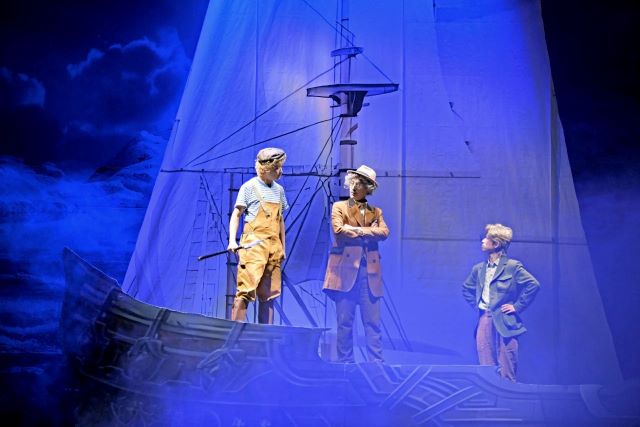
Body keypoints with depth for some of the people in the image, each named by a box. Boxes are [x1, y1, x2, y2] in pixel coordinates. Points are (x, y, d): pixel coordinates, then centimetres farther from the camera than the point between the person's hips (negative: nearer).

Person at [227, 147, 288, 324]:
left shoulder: (279, 190, 15)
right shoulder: (249, 187, -2)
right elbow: (236, 215, -2)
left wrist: (282, 247, 18)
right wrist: (232, 240, -14)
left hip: (273, 247, 6)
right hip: (253, 244, -6)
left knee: (269, 294, 5)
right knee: (246, 289, -13)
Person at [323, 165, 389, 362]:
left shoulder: (376, 212, 18)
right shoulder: (339, 207, 11)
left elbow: (384, 232, -2)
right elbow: (338, 229, -7)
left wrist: (357, 230, -8)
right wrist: (368, 233, -3)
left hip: (369, 270, 2)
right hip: (346, 269, -2)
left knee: (372, 321, -1)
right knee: (345, 321, -1)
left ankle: (376, 362, 1)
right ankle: (345, 361, 5)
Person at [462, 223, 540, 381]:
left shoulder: (512, 266, -4)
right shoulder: (479, 269, 14)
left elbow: (533, 285, -11)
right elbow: (467, 289, 29)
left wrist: (517, 306, -9)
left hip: (504, 322, -5)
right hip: (484, 320, 6)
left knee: (506, 373, -4)